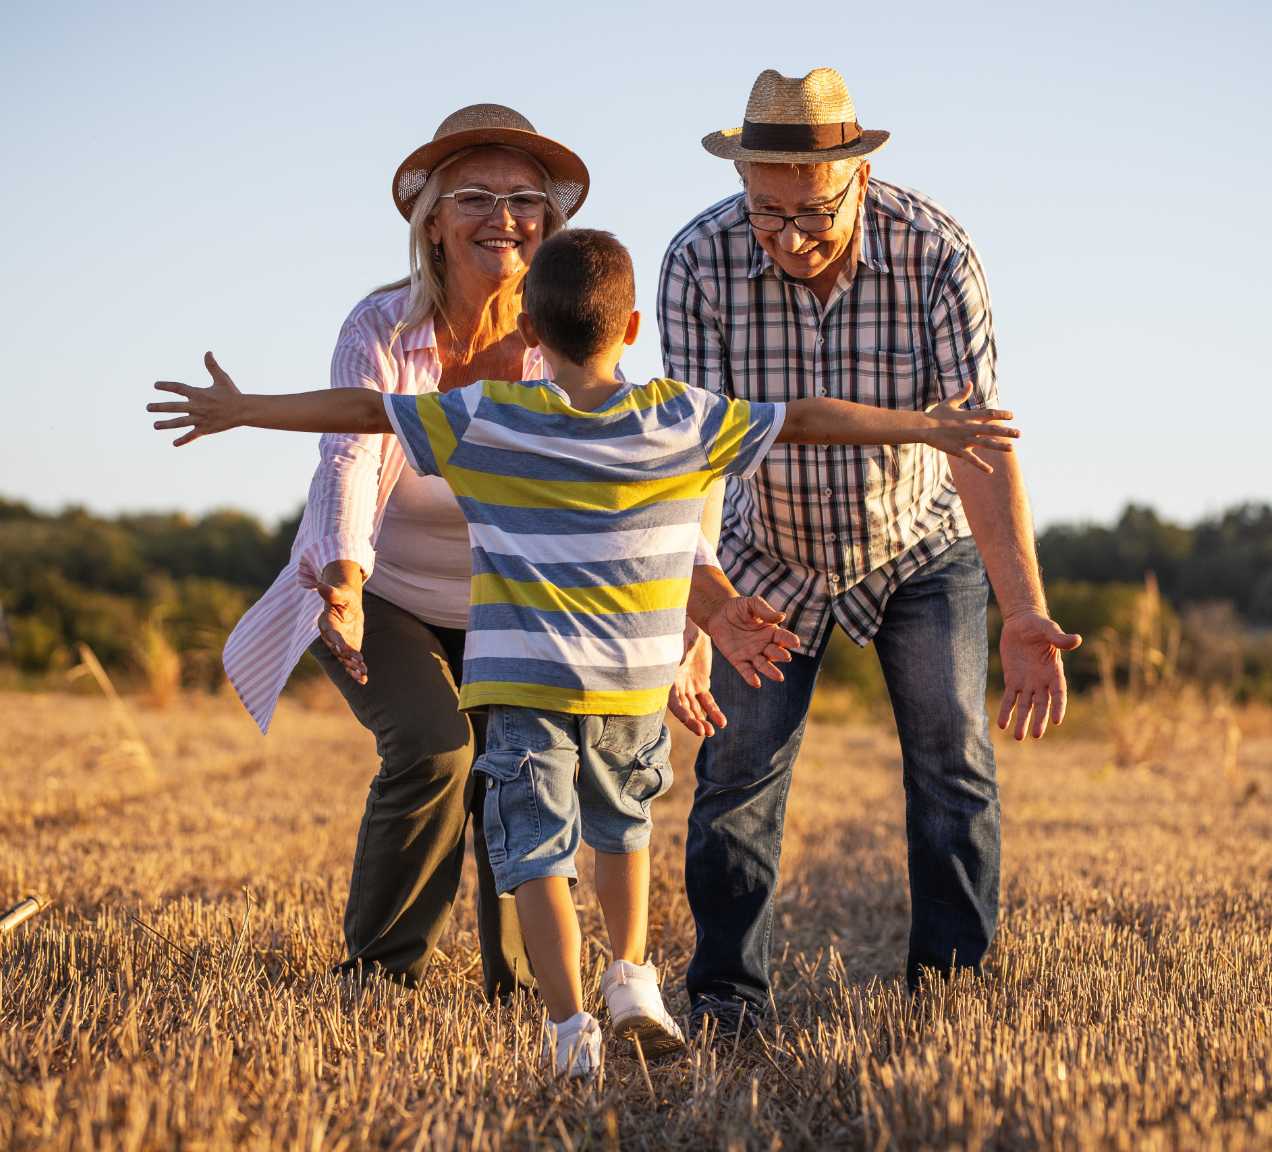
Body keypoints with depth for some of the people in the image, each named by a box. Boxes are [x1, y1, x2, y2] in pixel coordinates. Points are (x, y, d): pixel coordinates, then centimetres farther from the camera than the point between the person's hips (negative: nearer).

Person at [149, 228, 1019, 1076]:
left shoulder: (483, 420, -2)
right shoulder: (684, 421, 1)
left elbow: (361, 409, 2)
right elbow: (807, 418, 5)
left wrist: (240, 411, 12)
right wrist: (925, 427, 13)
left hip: (524, 680, -2)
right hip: (632, 686, 2)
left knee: (538, 850, -3)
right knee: (623, 825, 26)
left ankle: (571, 1025, -14)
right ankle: (632, 977, 19)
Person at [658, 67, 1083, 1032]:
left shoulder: (936, 254, -26)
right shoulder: (701, 262, -25)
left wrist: (1026, 614, -38)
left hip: (922, 543, 0)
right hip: (771, 555, 0)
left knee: (953, 763, -4)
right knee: (740, 770, -2)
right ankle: (726, 991, 10)